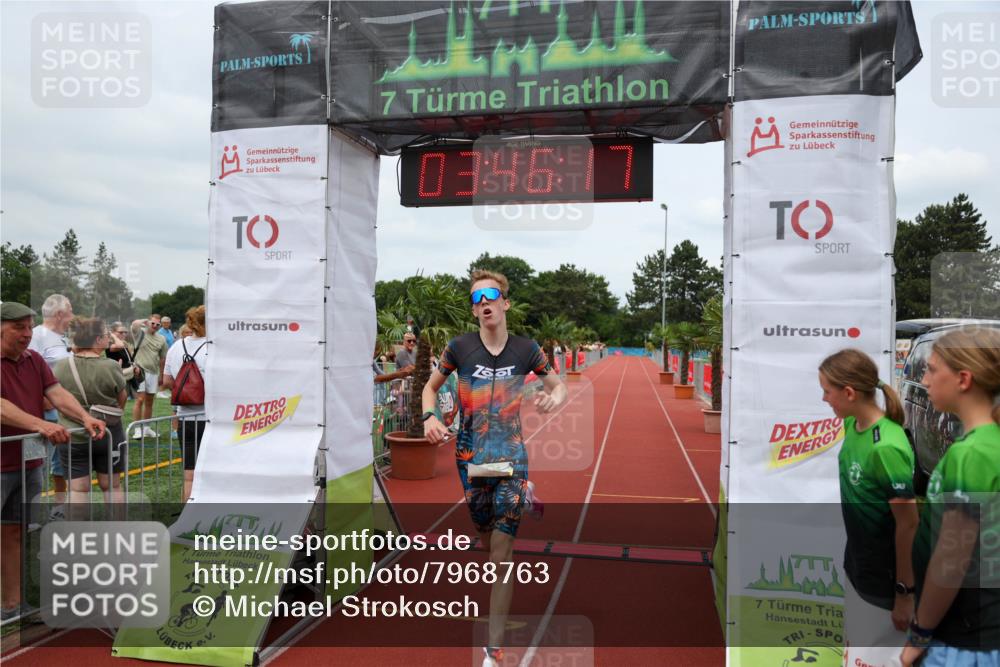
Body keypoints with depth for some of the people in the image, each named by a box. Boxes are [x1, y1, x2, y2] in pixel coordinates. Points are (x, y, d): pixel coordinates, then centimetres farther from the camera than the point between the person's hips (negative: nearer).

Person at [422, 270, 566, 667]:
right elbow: (431, 386, 9)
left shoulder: (526, 349, -3)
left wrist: (554, 397, -15)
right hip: (470, 456, 1)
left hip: (511, 456, -1)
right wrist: (429, 417, -11)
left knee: (501, 555, -3)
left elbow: (558, 387, 9)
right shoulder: (460, 347, -4)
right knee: (486, 541, 14)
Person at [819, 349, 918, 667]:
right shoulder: (853, 425, -4)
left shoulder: (886, 447, -29)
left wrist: (904, 591, -15)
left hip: (885, 580, -8)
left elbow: (908, 524, -22)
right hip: (857, 565, 8)